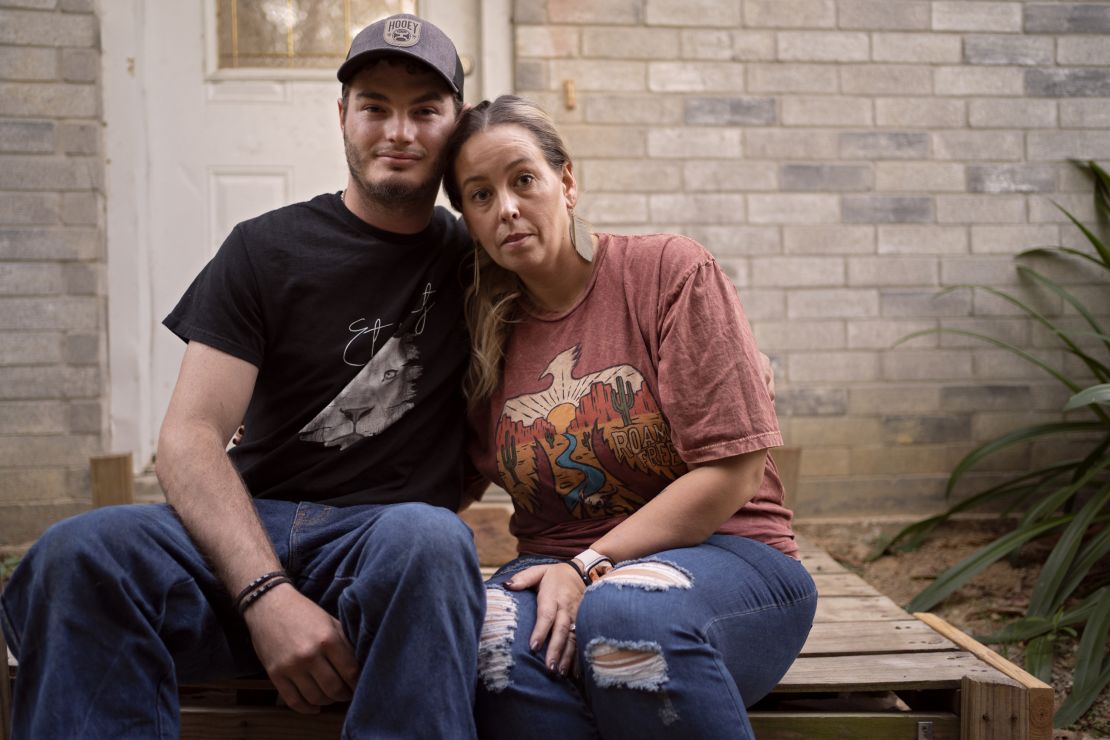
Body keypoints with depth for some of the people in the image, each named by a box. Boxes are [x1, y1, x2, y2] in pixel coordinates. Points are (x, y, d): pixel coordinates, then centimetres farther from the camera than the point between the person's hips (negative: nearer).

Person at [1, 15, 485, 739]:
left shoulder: (475, 262, 12)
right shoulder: (268, 249, 6)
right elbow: (190, 435, -4)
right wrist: (267, 595, -21)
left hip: (391, 532, 0)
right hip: (252, 528, 0)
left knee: (425, 538, -37)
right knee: (81, 551, -30)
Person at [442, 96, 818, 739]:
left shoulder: (672, 271, -4)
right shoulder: (487, 331, 9)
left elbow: (733, 470, -10)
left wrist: (590, 567, -14)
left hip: (720, 553, -3)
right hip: (561, 571, 3)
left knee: (622, 616, -37)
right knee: (501, 640, -32)